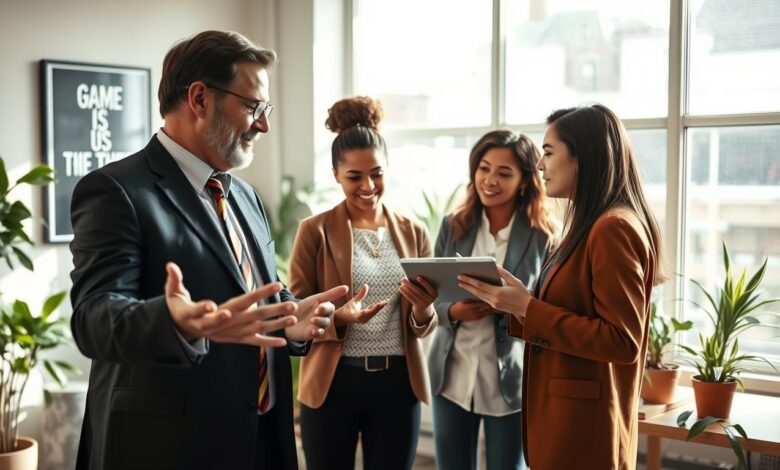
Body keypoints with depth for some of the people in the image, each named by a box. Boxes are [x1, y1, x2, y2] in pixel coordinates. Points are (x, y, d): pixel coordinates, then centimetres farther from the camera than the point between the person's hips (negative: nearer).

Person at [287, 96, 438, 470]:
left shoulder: (414, 233, 6)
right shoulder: (314, 231, -3)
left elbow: (424, 325, 8)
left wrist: (423, 310, -15)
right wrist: (338, 317, -21)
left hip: (398, 384, 3)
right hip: (333, 383, -2)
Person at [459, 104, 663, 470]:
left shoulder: (614, 229, -18)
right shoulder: (590, 226, 12)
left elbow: (623, 341, -22)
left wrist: (527, 309, -21)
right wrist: (515, 302, 2)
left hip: (581, 427, -9)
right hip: (565, 417, 9)